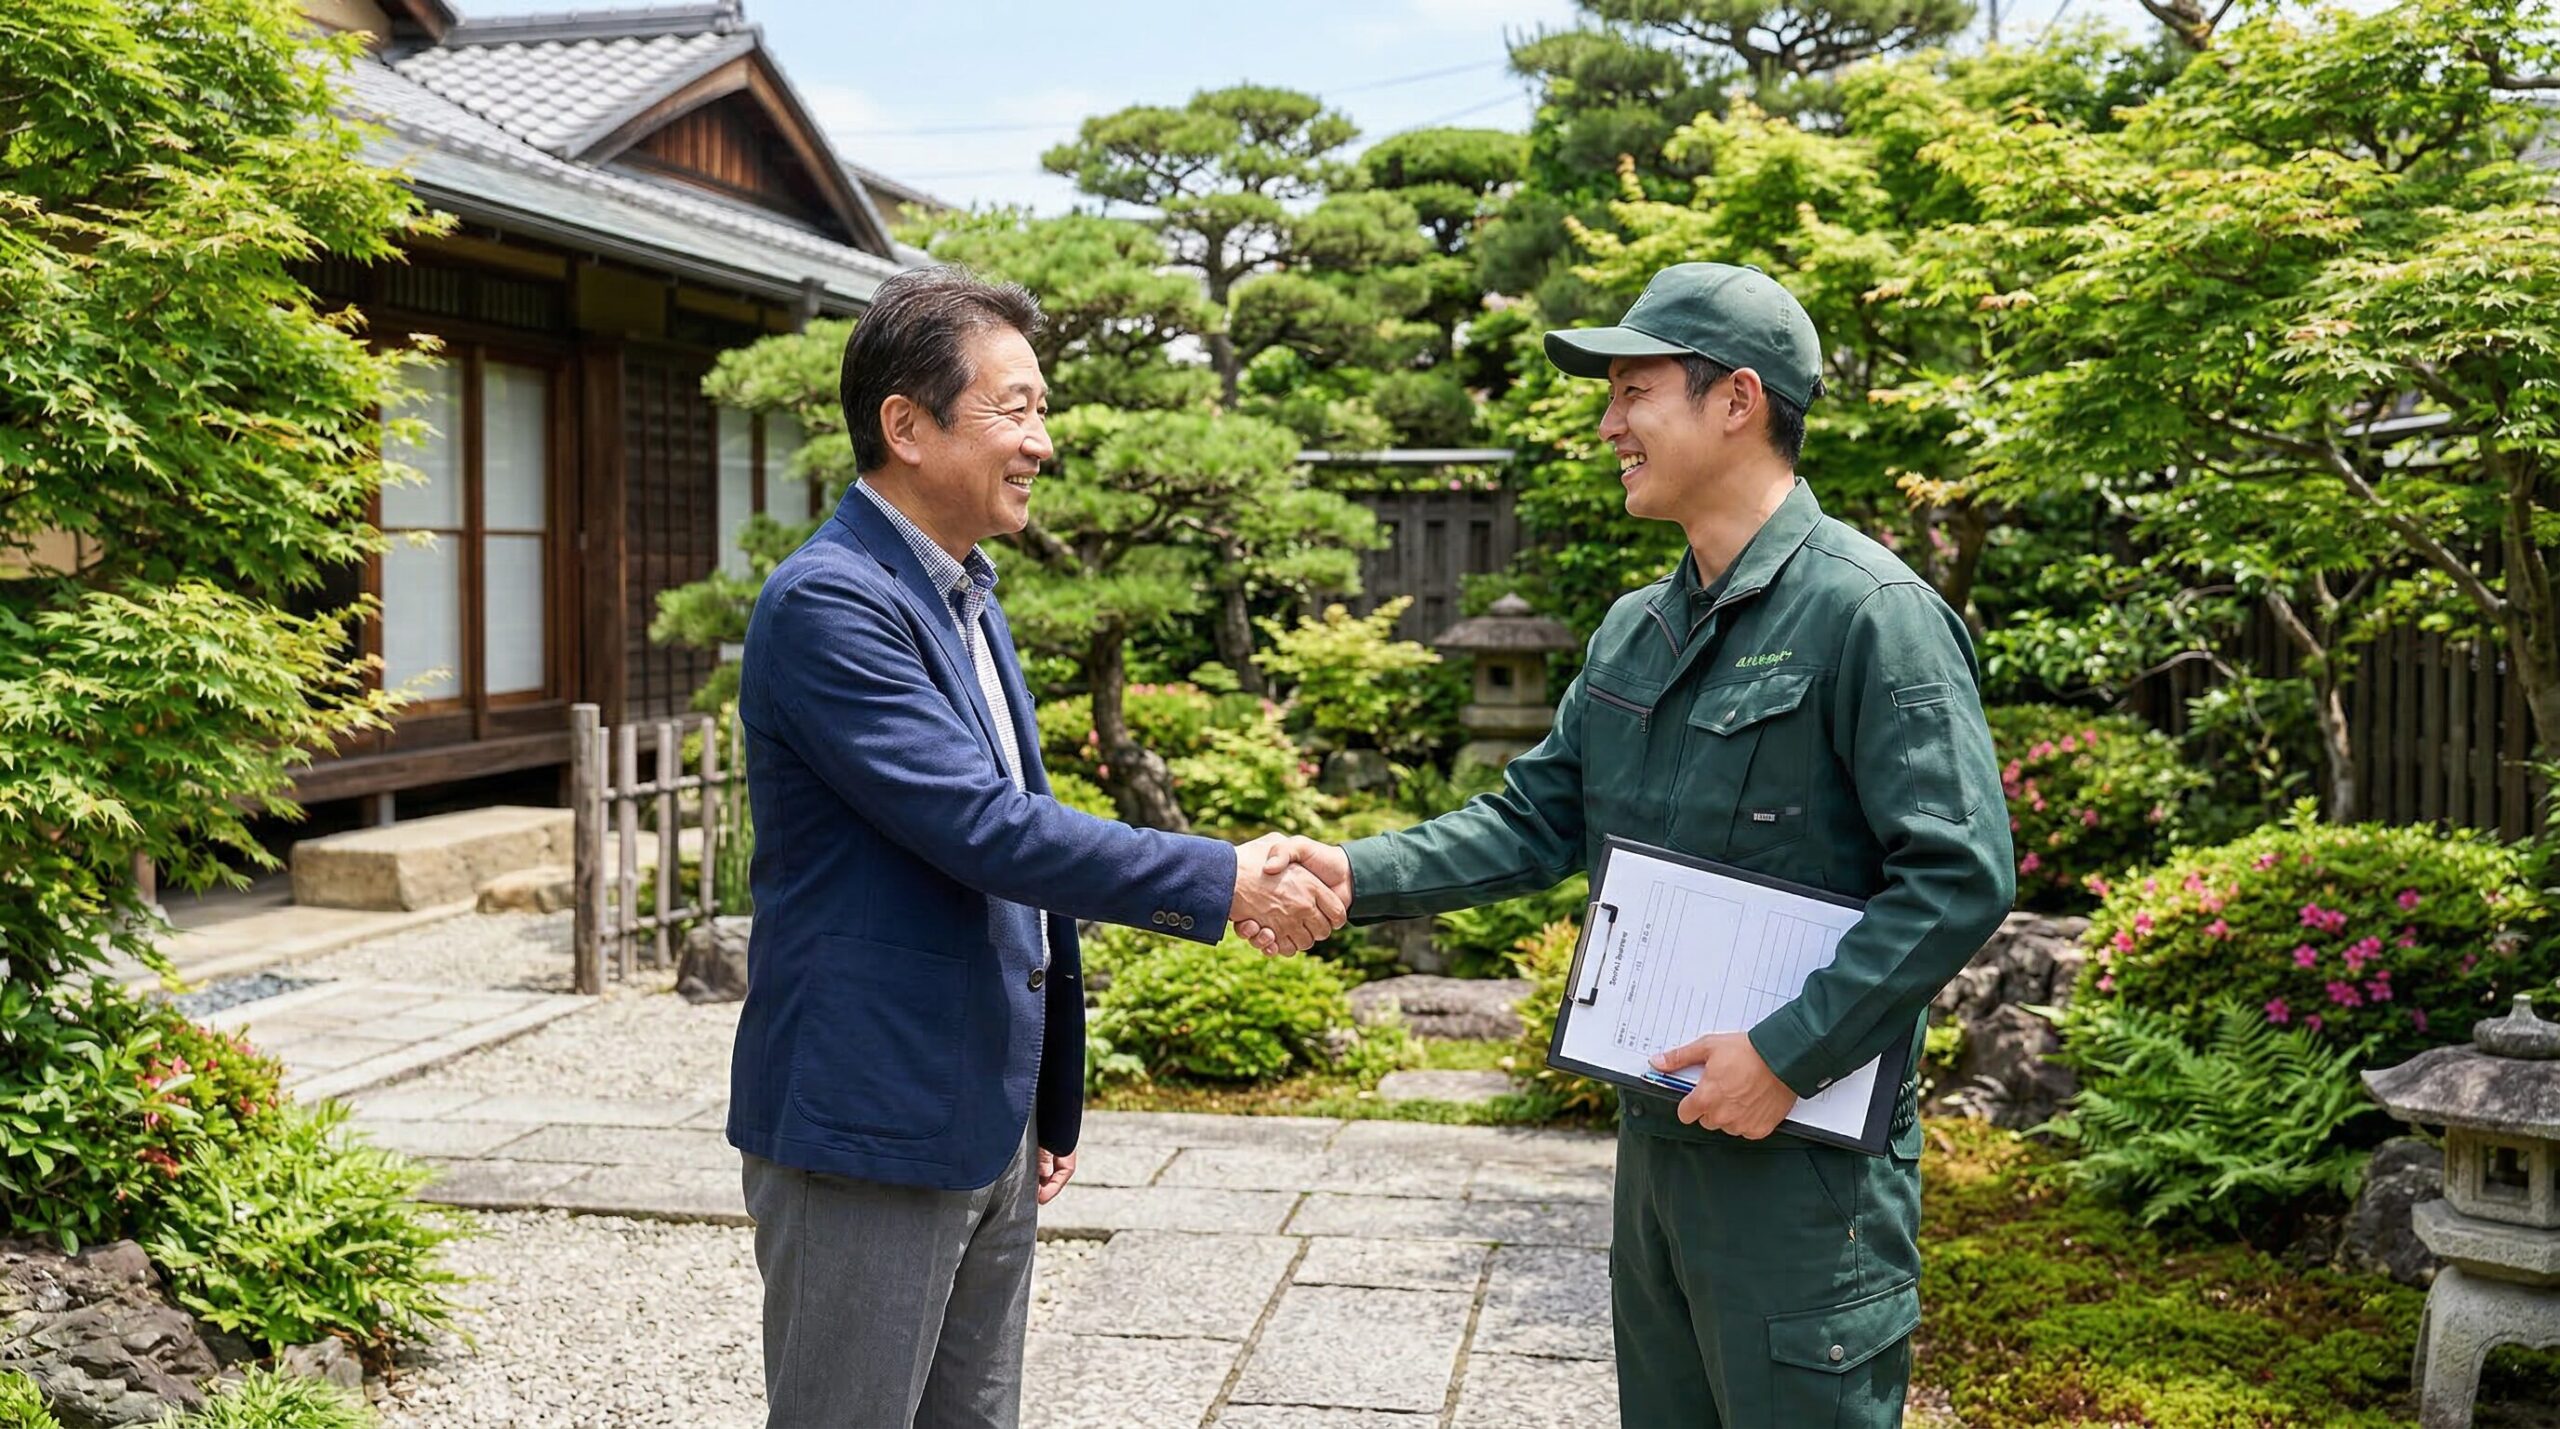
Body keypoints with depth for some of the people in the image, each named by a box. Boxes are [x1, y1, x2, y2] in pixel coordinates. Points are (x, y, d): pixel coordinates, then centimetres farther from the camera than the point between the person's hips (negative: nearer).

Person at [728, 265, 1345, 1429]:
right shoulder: (827, 602, -17)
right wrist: (1227, 883, -20)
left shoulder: (967, 594, 14)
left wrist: (1048, 1103, 20)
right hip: (868, 1127, -9)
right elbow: (985, 829, -24)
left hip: (988, 1122, 9)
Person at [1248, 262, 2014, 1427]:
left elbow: (1957, 880, -20)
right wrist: (1359, 874, -3)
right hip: (1657, 1129, 8)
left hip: (1804, 1147, -8)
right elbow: (1536, 821, 11)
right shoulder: (1634, 630, 10)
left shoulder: (1872, 613, -16)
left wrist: (1789, 1056, -22)